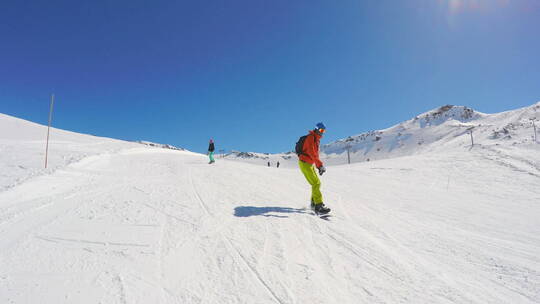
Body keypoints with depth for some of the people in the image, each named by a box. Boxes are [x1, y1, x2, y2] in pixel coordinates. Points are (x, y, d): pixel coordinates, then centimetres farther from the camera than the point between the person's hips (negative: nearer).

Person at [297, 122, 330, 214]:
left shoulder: (317, 140, 16)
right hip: (304, 163, -10)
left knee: (317, 183, 13)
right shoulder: (310, 138, -14)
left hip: (310, 164, 10)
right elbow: (311, 153, -28)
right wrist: (320, 165, -34)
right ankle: (319, 207, -19)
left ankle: (314, 203, 23)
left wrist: (318, 167, 18)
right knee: (316, 183, -16)